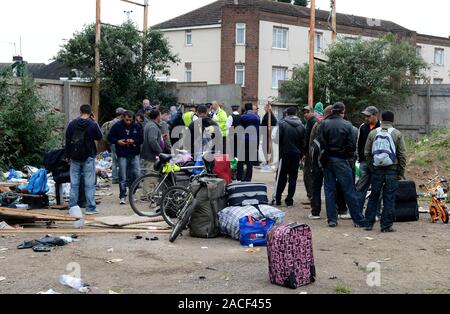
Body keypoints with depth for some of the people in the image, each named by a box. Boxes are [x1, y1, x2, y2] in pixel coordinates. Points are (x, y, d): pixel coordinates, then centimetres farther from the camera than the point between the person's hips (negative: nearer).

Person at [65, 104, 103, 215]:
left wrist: (69, 156, 14)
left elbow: (67, 141, 6)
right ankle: (90, 208, 0)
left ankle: (72, 207, 10)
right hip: (88, 157, -3)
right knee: (89, 184, 0)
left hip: (75, 157, 3)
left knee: (74, 184, 8)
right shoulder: (93, 125, -8)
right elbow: (99, 137, 7)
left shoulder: (72, 124, 2)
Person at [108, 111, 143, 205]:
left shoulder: (136, 127, 4)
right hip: (122, 155, -2)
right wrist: (117, 141, -11)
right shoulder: (117, 126, 0)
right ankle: (122, 196, 6)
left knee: (136, 174, -2)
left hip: (134, 154, 2)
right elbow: (110, 137, 7)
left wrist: (134, 141, -11)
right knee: (123, 177, -2)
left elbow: (141, 139, 8)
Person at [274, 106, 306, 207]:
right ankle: (289, 200, 6)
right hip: (296, 154, 2)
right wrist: (301, 155, 13)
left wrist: (279, 152, 4)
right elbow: (304, 143, 4)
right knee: (293, 177, 6)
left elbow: (278, 139, -10)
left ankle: (278, 199, 10)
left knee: (282, 177, 8)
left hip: (285, 154, -1)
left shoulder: (282, 124, -8)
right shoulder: (301, 126, 1)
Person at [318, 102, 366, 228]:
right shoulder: (347, 125, -7)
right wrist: (349, 156, 10)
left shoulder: (324, 124, -1)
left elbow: (320, 142, -5)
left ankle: (332, 219, 8)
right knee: (349, 191, 1)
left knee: (329, 190, 8)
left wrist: (324, 158, 4)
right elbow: (352, 145, -7)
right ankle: (358, 220, 5)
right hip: (341, 160, -2)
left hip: (328, 160, 2)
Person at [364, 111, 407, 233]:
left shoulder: (373, 133, 5)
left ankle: (369, 223, 14)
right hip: (392, 170, -2)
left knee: (374, 196, 11)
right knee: (389, 198, 2)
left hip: (377, 169, 2)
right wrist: (401, 173, 4)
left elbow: (367, 153, 7)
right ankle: (386, 225, 2)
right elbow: (402, 155, -2)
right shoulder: (397, 134, -1)